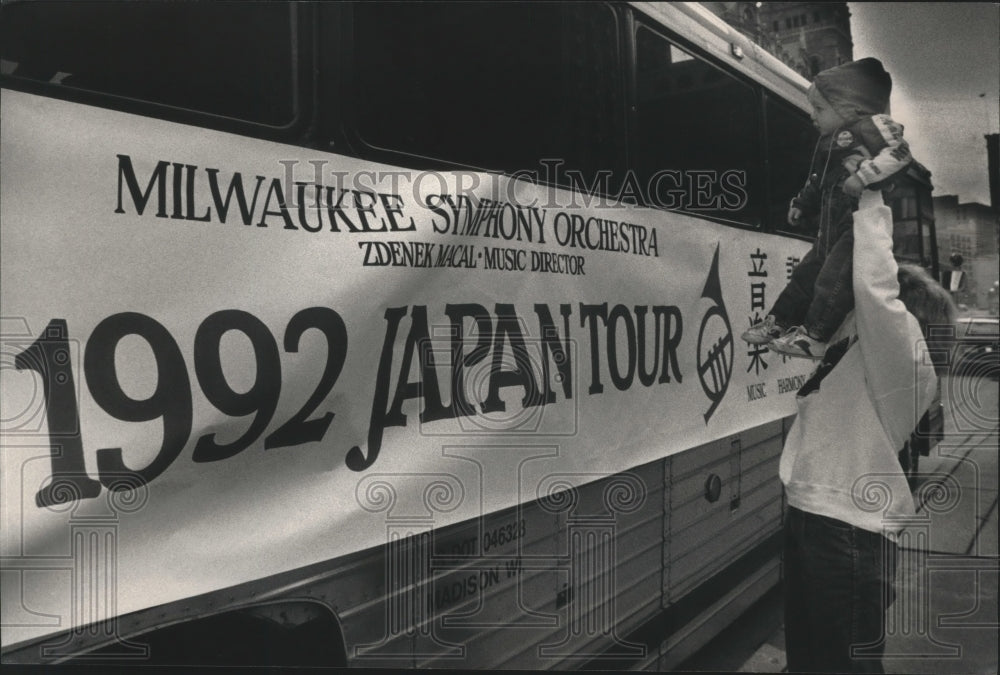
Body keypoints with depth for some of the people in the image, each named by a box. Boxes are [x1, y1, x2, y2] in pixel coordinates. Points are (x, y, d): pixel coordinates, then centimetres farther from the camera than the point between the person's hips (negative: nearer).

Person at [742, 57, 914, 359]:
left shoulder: (870, 126, -11)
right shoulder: (830, 140, 17)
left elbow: (899, 152, -25)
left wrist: (864, 175, -33)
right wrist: (802, 203, 27)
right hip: (832, 225, 10)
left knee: (834, 278, -14)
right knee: (807, 272, 13)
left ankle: (813, 336, -9)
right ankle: (779, 321, 22)